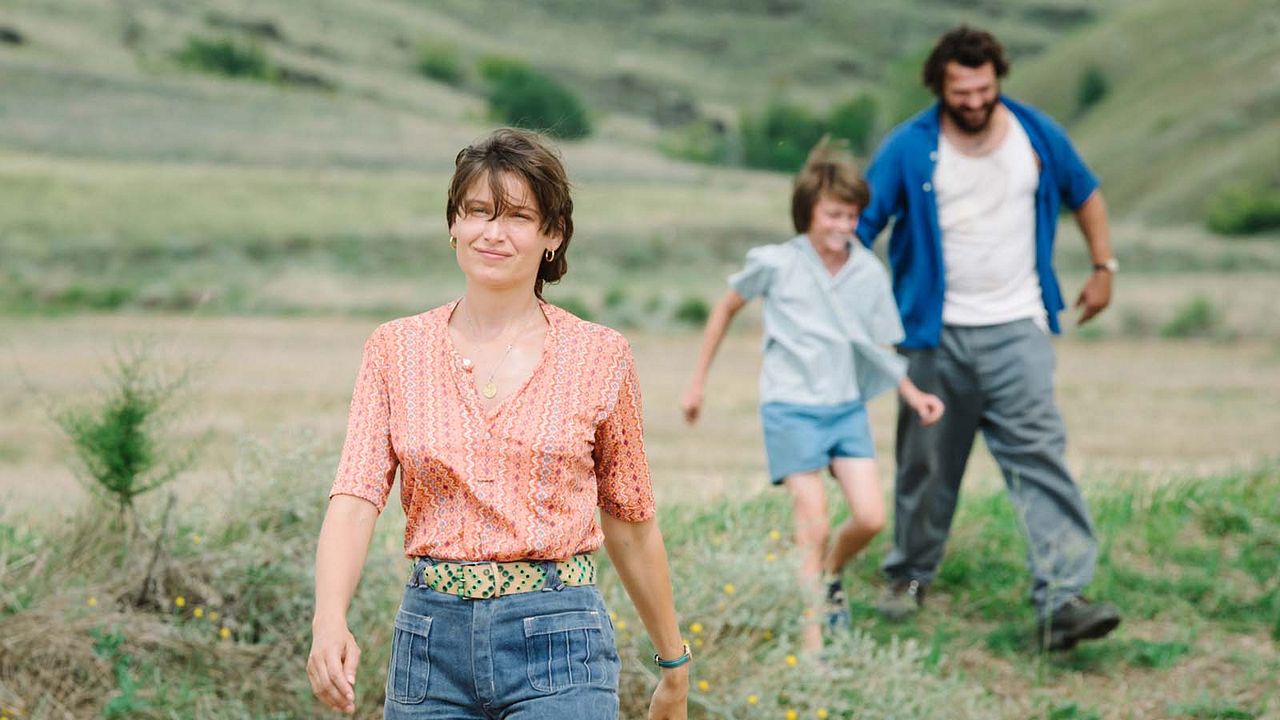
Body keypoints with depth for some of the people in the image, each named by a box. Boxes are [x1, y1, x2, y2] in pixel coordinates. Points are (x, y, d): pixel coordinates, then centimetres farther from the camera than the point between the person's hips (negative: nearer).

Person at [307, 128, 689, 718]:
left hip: (557, 645, -2)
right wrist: (330, 623, -23)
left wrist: (673, 665, 16)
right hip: (432, 639, 2)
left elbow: (630, 525, 10)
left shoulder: (600, 357, 1)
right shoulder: (396, 350, 4)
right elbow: (355, 498, -6)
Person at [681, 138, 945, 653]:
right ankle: (813, 646, 0)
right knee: (813, 525, -8)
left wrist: (912, 394, -8)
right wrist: (698, 381, 11)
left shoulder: (869, 273, 1)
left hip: (848, 406, 3)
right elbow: (727, 307, 9)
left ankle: (830, 575, 28)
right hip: (792, 408, -3)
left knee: (871, 518, -6)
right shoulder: (775, 264, -7)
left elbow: (880, 349, 9)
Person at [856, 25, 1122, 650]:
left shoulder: (1036, 134, 1)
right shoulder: (909, 148, -6)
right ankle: (910, 573, 32)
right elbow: (858, 223, -5)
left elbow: (1084, 193, 19)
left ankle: (1061, 600, -21)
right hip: (937, 334, 0)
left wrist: (1104, 267, 16)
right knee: (927, 461, 10)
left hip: (1016, 329, 0)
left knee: (1039, 454, -13)